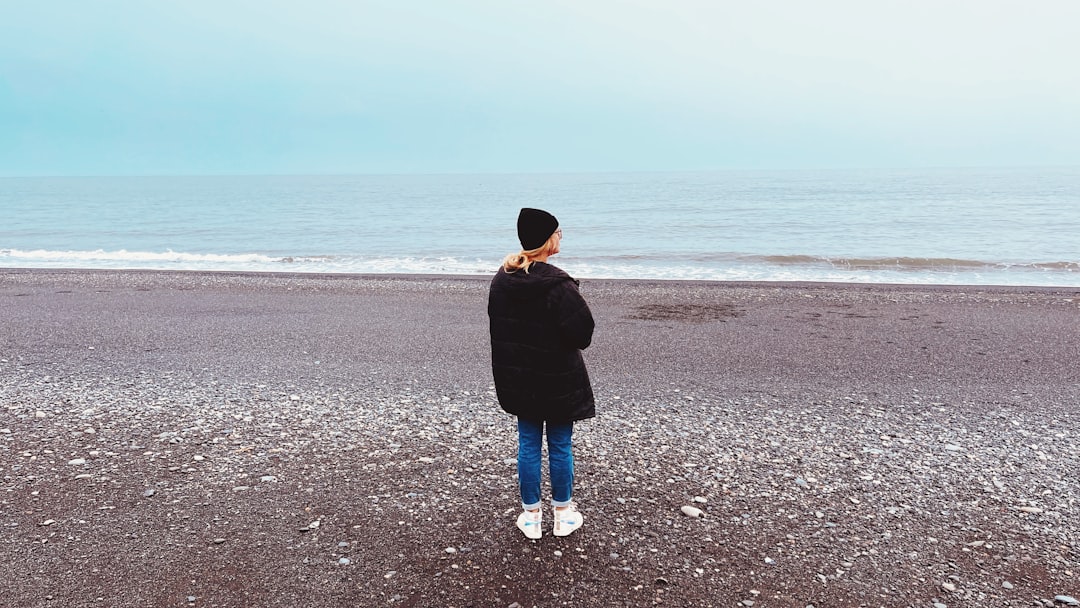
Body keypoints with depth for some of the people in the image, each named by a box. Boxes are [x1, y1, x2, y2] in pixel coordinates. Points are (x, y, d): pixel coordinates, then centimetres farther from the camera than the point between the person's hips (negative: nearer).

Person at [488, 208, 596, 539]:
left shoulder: (501, 279, -1)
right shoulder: (558, 284, -23)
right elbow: (583, 332, -20)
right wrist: (569, 344, 1)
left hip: (518, 379, 6)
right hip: (557, 380, -5)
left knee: (528, 446, 15)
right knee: (560, 447, 11)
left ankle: (531, 515, 26)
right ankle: (562, 515, 26)